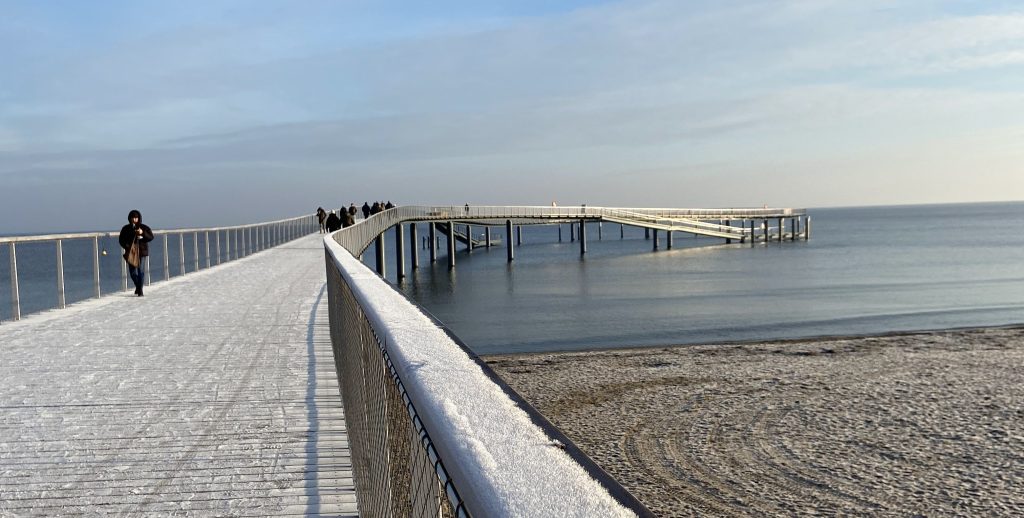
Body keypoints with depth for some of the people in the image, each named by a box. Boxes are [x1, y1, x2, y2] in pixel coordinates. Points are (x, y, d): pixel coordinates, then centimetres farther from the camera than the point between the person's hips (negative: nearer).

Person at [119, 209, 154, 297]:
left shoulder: (144, 228, 1)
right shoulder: (126, 228, 6)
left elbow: (151, 237, -7)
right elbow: (121, 239, 9)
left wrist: (143, 233, -24)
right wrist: (126, 246, -10)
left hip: (142, 251, -2)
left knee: (140, 270, -9)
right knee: (132, 271, 4)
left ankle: (140, 289, -2)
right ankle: (138, 286, 29)